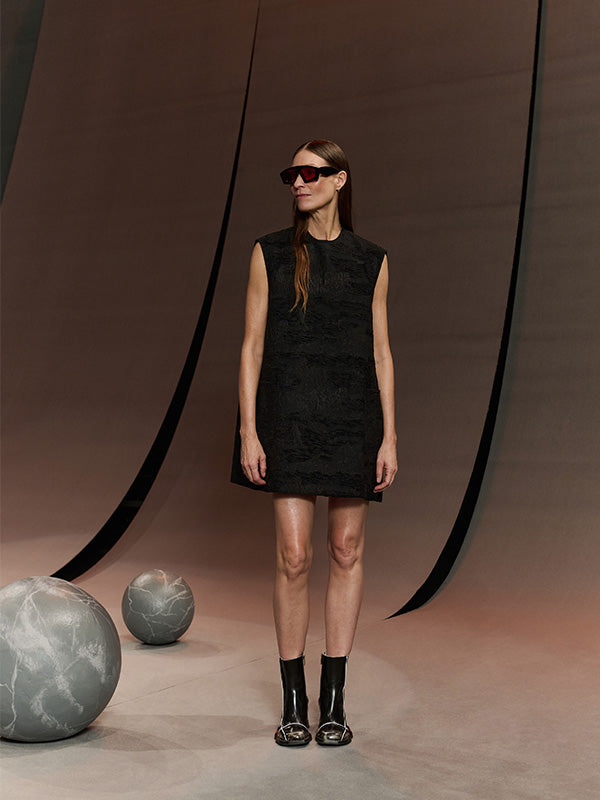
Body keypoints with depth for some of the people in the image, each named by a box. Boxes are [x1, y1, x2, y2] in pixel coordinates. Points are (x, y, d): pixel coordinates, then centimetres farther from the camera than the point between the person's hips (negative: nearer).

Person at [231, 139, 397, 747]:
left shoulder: (371, 260, 9)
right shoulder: (270, 253, 5)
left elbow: (381, 353, 7)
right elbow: (252, 347, 1)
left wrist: (389, 437, 1)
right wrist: (248, 431, -7)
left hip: (354, 416, 2)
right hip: (290, 416, -1)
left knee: (346, 553, 4)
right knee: (294, 558, -5)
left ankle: (334, 700, 17)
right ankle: (293, 702, 12)